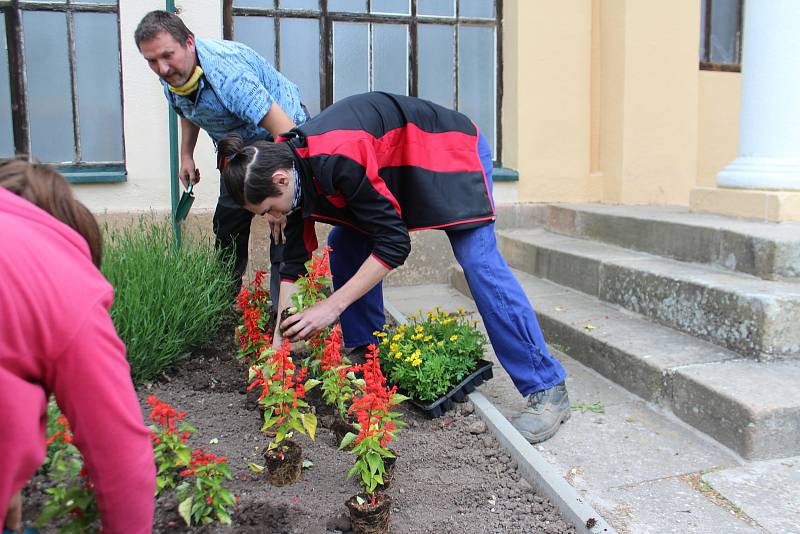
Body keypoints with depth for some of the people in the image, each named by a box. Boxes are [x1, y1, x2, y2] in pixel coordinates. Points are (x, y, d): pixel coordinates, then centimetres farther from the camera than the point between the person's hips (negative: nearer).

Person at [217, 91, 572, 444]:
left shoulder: (337, 160, -38)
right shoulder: (288, 162, -10)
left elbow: (394, 244, -34)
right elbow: (294, 262, -6)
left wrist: (332, 306, -31)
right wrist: (279, 343, -8)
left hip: (452, 150, -8)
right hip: (397, 167, 8)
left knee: (479, 264, -20)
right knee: (345, 246, -1)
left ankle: (548, 391, -12)